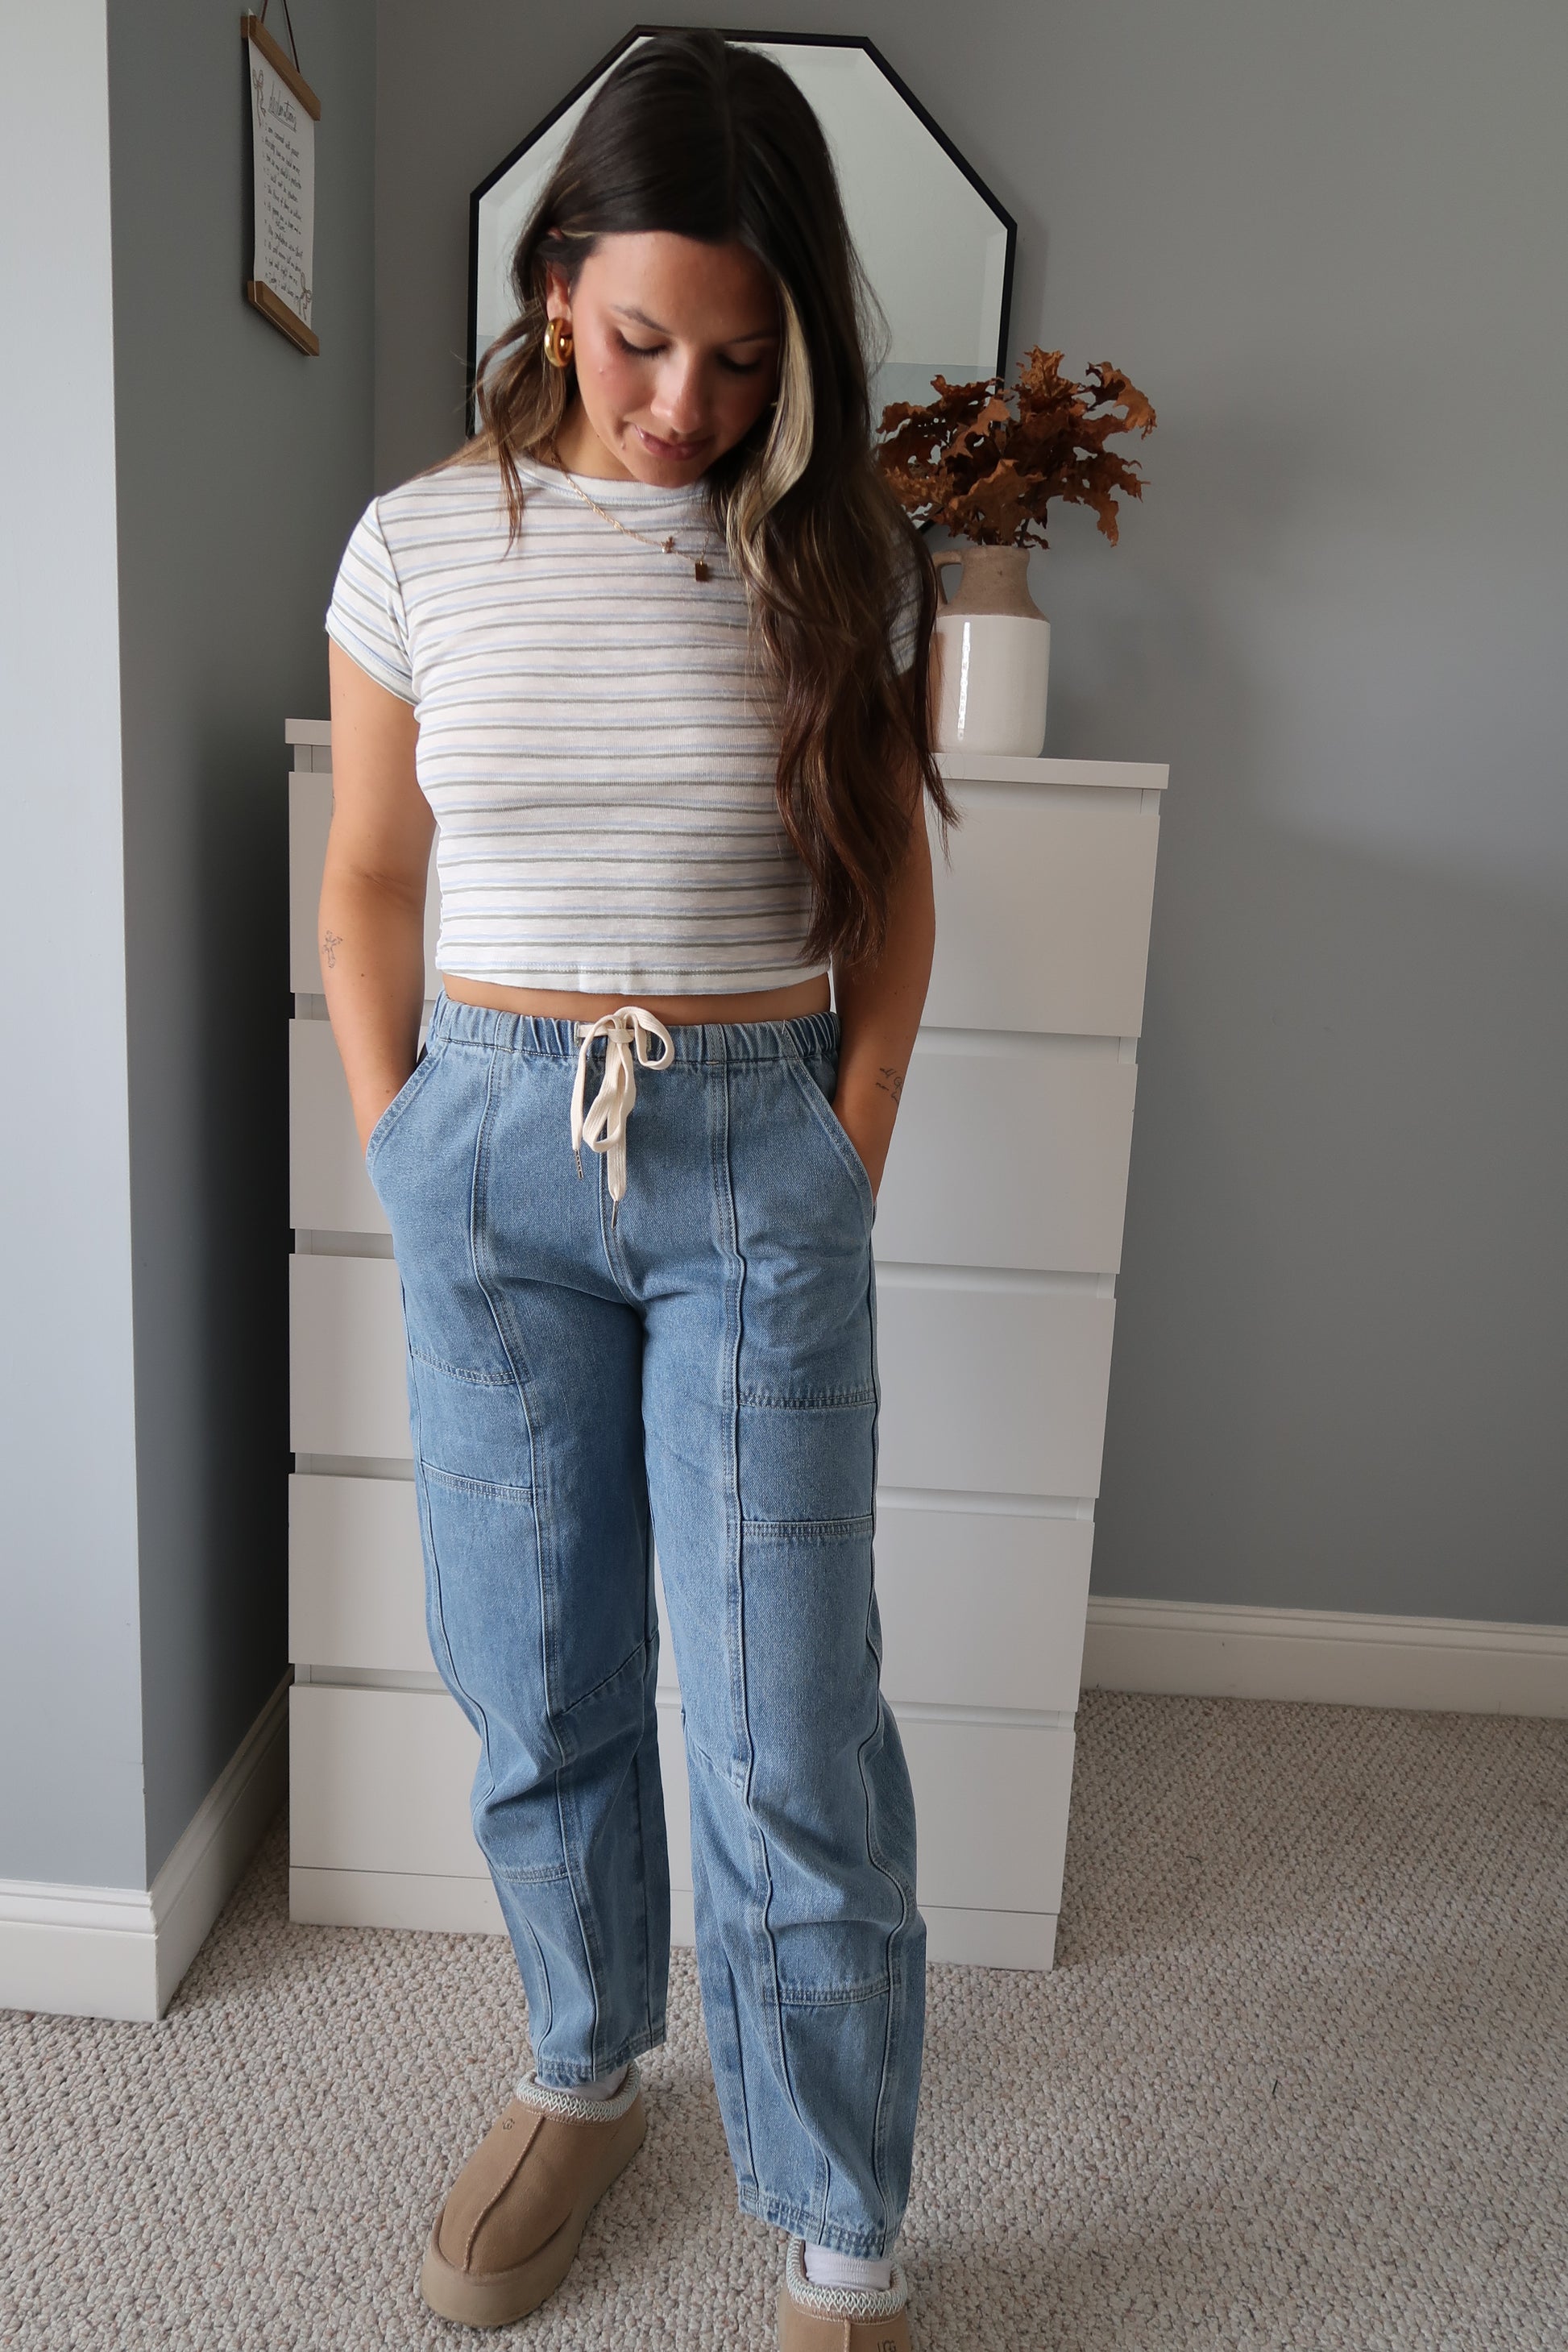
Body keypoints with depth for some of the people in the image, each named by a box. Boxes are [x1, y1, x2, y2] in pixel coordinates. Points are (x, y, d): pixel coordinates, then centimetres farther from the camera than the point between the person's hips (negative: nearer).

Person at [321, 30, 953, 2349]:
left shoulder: (842, 562, 0)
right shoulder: (422, 545, 2)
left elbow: (889, 887, 7)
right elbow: (368, 879, 10)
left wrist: (849, 1159, 1)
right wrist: (396, 1150, 4)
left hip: (760, 1159, -1)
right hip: (493, 1152, 2)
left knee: (794, 1741, 1)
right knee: (535, 1686, 14)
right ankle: (583, 2076, 41)